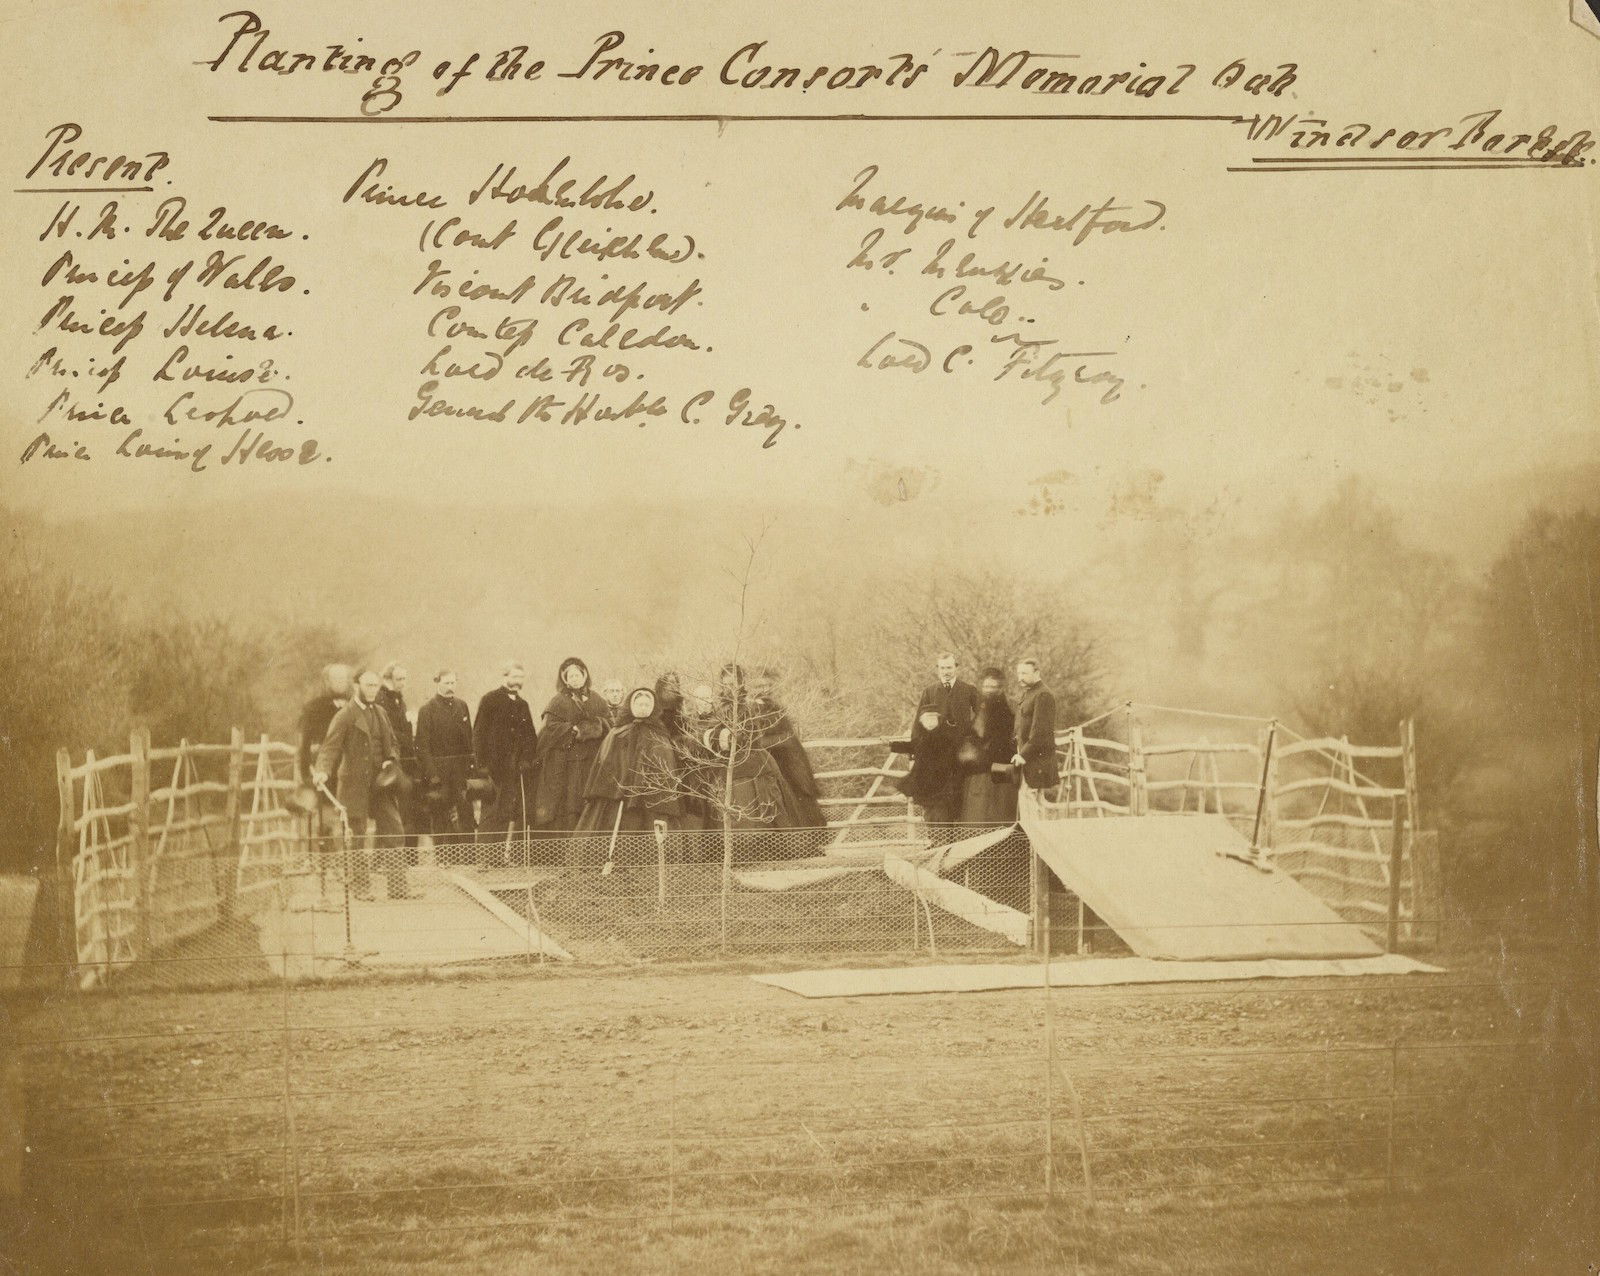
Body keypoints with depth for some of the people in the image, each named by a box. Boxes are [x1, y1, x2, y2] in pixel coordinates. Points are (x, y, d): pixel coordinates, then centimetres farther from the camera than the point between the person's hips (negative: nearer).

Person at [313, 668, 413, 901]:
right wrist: (323, 770, -33)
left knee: (393, 831, 1)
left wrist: (391, 761, 2)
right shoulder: (345, 716, -7)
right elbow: (330, 746, -16)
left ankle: (397, 886, 4)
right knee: (357, 838, 2)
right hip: (355, 784, -6)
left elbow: (393, 743, 22)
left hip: (380, 783, 6)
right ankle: (361, 887, 11)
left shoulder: (380, 712, 14)